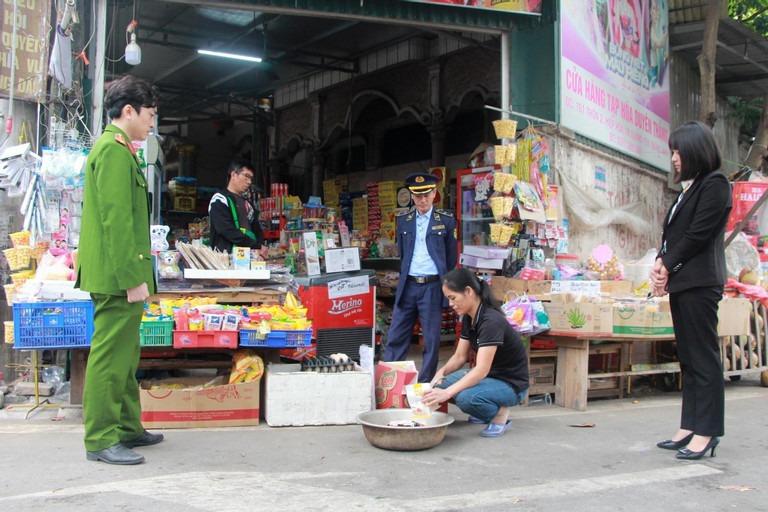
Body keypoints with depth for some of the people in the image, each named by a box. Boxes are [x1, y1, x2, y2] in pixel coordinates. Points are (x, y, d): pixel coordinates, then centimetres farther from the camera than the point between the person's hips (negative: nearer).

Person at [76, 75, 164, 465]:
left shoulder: (113, 149, 21)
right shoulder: (115, 150, -12)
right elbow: (116, 220, -20)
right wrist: (132, 278, -21)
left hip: (116, 276, 11)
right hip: (118, 276, -11)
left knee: (123, 356, 16)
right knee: (110, 356, -5)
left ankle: (126, 428, 26)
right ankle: (101, 440, 2)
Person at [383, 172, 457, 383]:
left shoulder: (446, 220, 0)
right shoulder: (403, 220, 8)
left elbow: (451, 255, 6)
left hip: (432, 286, -2)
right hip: (407, 286, 3)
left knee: (431, 339, 3)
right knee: (396, 336, 4)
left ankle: (425, 383, 13)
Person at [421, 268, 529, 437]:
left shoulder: (491, 321, -27)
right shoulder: (468, 318, 1)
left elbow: (482, 369, -33)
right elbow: (460, 356, 5)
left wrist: (447, 393, -39)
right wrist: (442, 371, -16)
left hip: (511, 384, -9)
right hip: (489, 376, 9)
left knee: (466, 397, -34)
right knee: (439, 385, -8)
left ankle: (500, 413, -4)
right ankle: (488, 411, 9)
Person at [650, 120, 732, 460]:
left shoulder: (715, 184, -7)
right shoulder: (689, 188, 20)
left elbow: (697, 235, -14)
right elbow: (671, 232, 15)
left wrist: (667, 266, -7)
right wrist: (660, 265, -1)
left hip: (699, 284, -9)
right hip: (681, 282, 9)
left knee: (703, 358, -6)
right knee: (688, 358, 11)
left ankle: (706, 433, -1)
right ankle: (690, 427, 17)